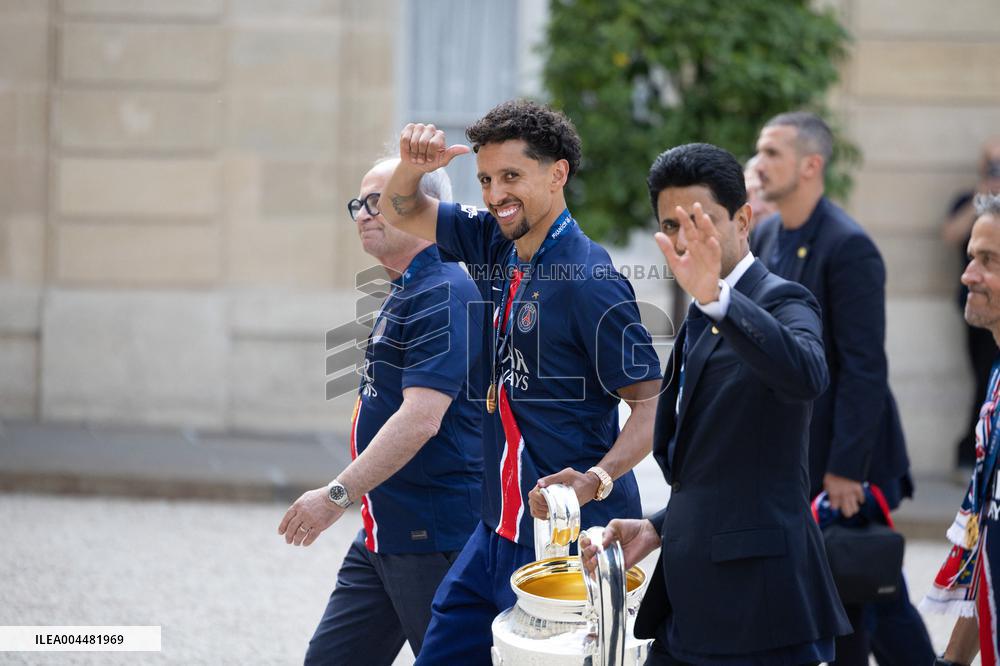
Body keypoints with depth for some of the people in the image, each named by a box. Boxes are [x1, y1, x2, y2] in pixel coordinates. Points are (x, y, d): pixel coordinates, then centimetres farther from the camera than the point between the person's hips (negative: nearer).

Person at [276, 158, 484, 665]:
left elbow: (422, 417, -25)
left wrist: (339, 493, -26)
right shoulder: (403, 294, 17)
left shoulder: (444, 294, -17)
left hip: (436, 536, -10)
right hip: (384, 532, 10)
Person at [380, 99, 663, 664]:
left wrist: (597, 480, -33)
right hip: (500, 529, 9)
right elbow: (404, 212, 21)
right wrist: (413, 166, -2)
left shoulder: (588, 280, -18)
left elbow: (653, 402, -18)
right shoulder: (496, 243, 6)